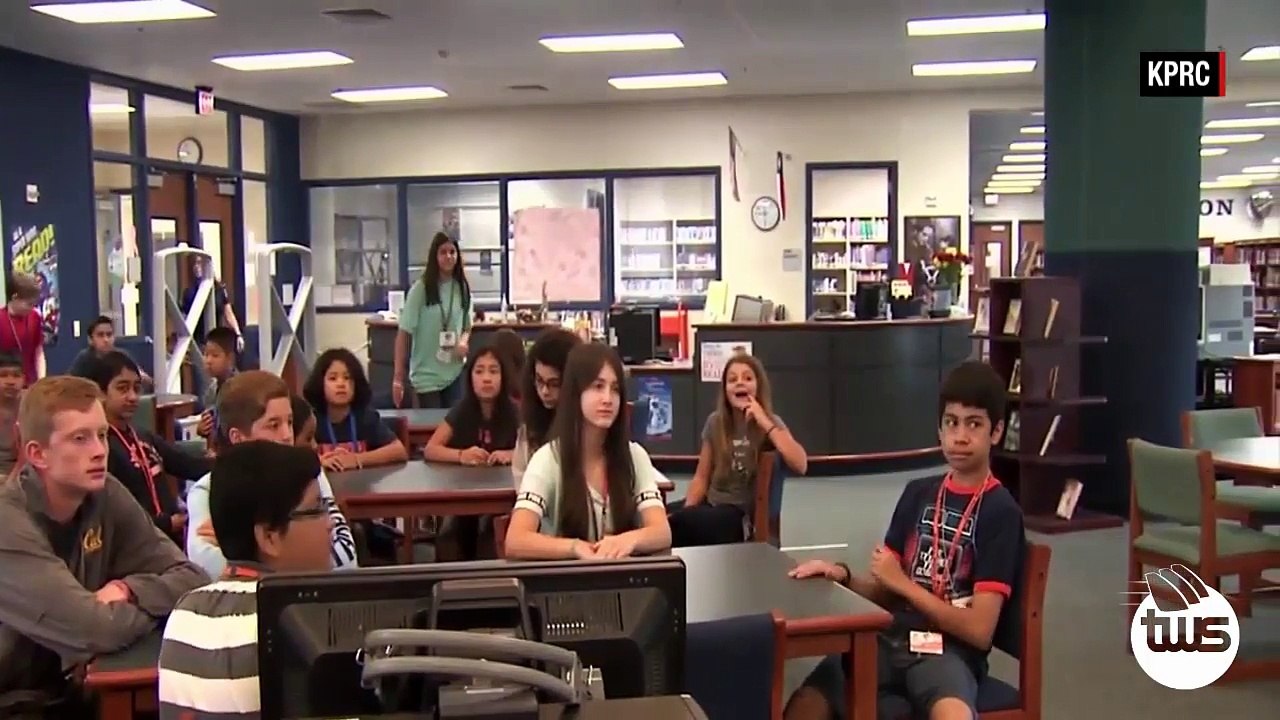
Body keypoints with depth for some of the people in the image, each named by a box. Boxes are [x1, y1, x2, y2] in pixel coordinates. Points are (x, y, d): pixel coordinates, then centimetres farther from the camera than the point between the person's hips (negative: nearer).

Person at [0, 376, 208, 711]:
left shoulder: (105, 496, -3)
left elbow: (192, 578, -2)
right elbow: (96, 631, -29)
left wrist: (127, 590, -19)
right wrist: (157, 601, -11)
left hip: (65, 694, 6)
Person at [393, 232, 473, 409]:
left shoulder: (462, 288, 3)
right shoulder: (421, 289, -10)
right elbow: (404, 334, -9)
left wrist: (463, 341, -8)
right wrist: (398, 377, -11)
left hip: (455, 373, 4)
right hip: (427, 375, -4)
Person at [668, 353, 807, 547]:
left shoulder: (771, 423, -6)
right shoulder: (715, 422, 5)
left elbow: (800, 466, -23)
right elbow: (701, 477, 9)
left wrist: (765, 423, -22)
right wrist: (685, 511, -9)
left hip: (745, 514, -4)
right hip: (711, 504, 4)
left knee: (678, 523, -28)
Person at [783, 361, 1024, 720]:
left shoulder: (1000, 511, -4)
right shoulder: (918, 493, 14)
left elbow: (979, 630, -10)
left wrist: (903, 583, -9)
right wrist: (842, 576, -4)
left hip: (949, 650, -4)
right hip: (891, 638, 4)